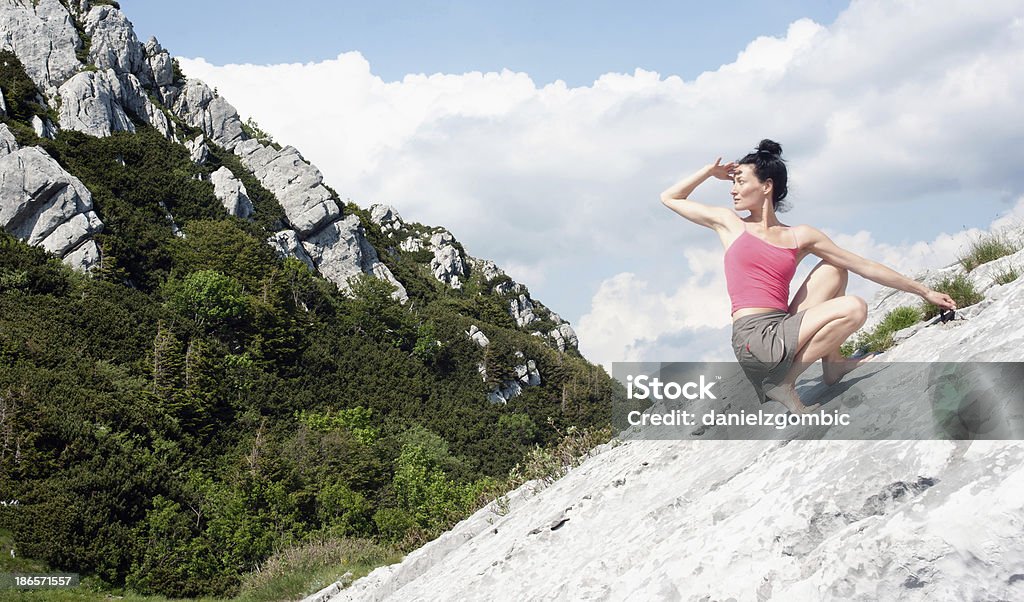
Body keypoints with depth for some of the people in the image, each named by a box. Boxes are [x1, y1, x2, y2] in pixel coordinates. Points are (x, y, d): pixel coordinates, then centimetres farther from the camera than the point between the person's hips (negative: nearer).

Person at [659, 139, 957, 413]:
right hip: (754, 337, -5)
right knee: (854, 308, -17)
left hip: (783, 332, 5)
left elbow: (865, 266, 15)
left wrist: (923, 290, 16)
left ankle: (832, 363, 9)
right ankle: (783, 382, -13)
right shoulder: (730, 224, 10)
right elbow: (669, 198, 20)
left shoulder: (800, 236, 13)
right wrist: (711, 171, 14)